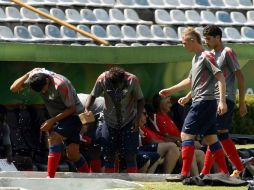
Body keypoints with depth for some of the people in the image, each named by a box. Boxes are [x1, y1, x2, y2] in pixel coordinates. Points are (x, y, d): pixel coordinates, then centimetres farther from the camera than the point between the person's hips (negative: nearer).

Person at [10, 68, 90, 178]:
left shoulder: (60, 85, -29)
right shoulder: (36, 76, -10)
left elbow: (72, 108, -19)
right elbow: (14, 88, -8)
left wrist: (52, 121, -22)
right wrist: (27, 75, -19)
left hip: (73, 115, -8)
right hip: (59, 117, 8)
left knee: (54, 136, -27)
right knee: (72, 153, 2)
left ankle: (50, 177, -27)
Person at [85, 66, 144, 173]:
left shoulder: (132, 80, -20)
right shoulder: (102, 79, -18)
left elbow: (140, 100, -6)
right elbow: (93, 95, -2)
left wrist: (137, 119, -15)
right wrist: (86, 109, -20)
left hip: (129, 122, -1)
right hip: (110, 122, 1)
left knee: (130, 155, -6)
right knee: (109, 156, 1)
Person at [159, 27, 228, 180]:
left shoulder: (206, 56, -12)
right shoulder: (196, 58, 18)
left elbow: (220, 77, -19)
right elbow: (190, 81, 31)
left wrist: (222, 101, -26)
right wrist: (170, 91, 34)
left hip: (203, 103, -10)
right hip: (203, 103, 10)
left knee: (186, 134, -11)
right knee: (211, 138, 10)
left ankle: (185, 174, -14)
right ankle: (225, 173, 10)